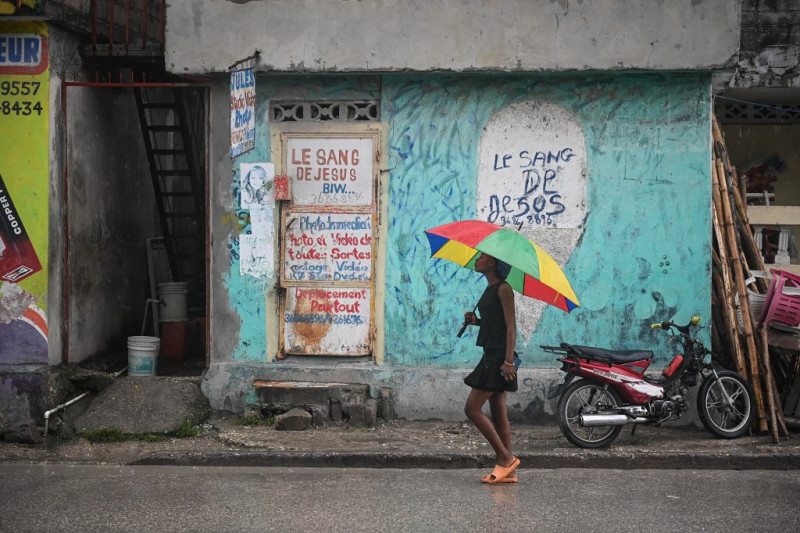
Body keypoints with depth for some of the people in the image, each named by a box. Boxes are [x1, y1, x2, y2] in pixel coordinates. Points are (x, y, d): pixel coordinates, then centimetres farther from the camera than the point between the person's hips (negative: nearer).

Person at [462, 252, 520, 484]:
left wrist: (508, 361, -22)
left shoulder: (503, 289, -12)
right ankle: (507, 471, 12)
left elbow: (511, 326, -16)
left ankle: (506, 458, -2)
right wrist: (475, 321, 3)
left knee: (472, 409, -9)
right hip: (491, 354, 10)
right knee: (498, 412, 9)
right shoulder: (490, 289, 16)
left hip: (499, 356, -10)